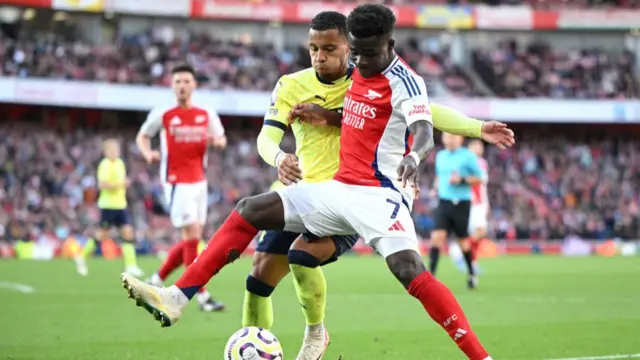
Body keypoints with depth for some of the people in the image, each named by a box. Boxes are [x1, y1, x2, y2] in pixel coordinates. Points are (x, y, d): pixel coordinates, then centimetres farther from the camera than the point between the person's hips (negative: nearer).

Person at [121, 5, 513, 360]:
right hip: (340, 188, 8)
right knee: (249, 211, 4)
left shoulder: (405, 82, -12)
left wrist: (413, 156, -51)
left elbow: (424, 131, -31)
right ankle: (176, 299, 1)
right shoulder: (358, 72, 11)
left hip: (379, 195, -8)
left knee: (411, 272, -29)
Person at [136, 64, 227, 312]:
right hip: (176, 182, -6)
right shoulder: (161, 115, -4)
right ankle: (203, 297, -10)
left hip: (199, 182, 6)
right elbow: (142, 137, 8)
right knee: (191, 237, -12)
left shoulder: (206, 115, 6)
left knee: (191, 240, 8)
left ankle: (157, 281, 25)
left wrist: (216, 141, -9)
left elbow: (221, 139, 16)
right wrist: (148, 153, -13)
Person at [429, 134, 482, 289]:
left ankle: (472, 273, 29)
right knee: (437, 236, -13)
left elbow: (479, 178, -4)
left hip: (462, 204, -3)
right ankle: (431, 274, -16)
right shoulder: (440, 156, 11)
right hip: (444, 203, 3)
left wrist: (462, 180, -18)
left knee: (463, 240, 7)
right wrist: (436, 187, 8)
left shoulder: (468, 156, -5)